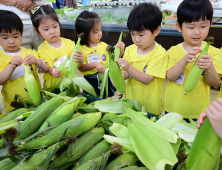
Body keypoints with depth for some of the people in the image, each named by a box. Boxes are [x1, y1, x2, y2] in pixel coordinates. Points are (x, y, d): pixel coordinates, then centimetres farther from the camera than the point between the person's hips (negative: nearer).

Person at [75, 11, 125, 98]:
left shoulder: (104, 45, -1)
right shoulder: (81, 49, -12)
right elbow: (81, 68, -17)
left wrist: (119, 49, -15)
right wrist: (95, 64, -30)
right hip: (90, 82, -3)